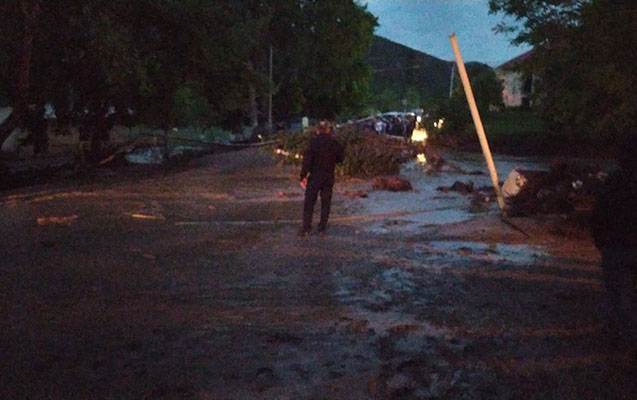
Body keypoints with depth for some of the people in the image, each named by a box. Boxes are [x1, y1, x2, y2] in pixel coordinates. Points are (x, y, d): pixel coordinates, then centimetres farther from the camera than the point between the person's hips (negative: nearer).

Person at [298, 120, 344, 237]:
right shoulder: (334, 143, 2)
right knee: (326, 203, 10)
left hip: (315, 176, -3)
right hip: (329, 177, 3)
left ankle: (306, 228, -1)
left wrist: (303, 176, -11)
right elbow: (340, 158, 10)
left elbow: (307, 158, -13)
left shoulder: (314, 141, -8)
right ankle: (322, 229, 9)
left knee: (309, 202, 2)